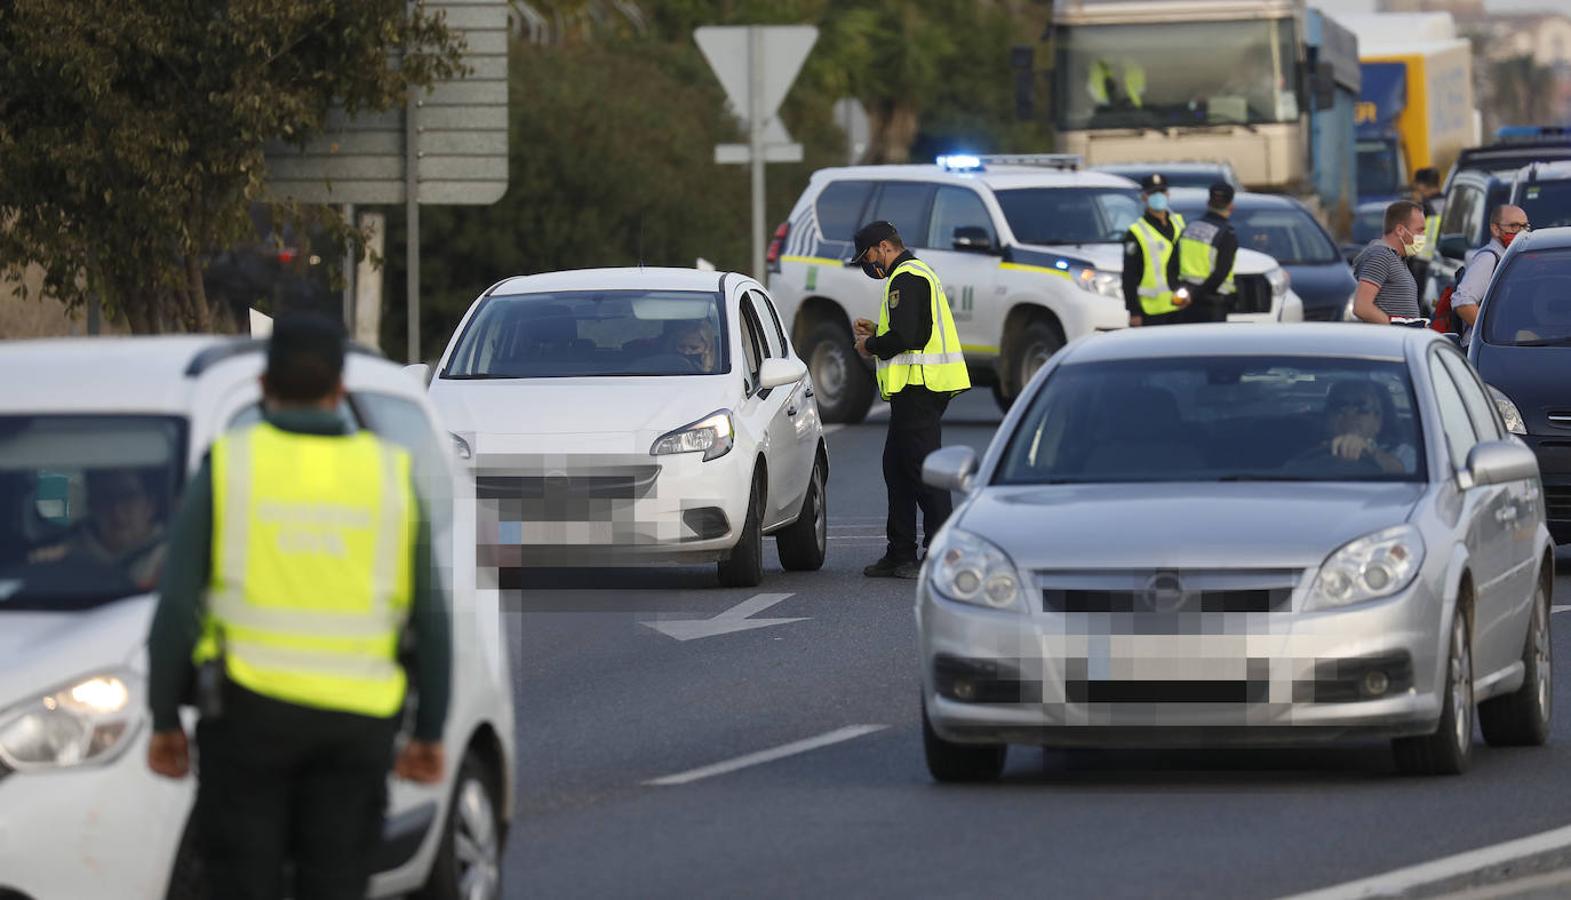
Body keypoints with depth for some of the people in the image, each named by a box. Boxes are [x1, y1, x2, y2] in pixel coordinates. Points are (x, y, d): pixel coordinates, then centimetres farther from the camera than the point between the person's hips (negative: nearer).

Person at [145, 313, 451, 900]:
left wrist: (165, 720, 3)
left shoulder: (229, 465, 1)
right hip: (357, 719, 2)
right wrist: (429, 733, 14)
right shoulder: (389, 474, 7)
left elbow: (178, 607, -4)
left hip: (250, 710, -2)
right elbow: (432, 621, 7)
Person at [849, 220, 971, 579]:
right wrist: (876, 332, 16)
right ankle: (900, 554, 19)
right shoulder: (920, 274, 21)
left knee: (923, 469, -10)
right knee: (897, 467, 15)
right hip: (925, 387, 11)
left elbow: (903, 337, -22)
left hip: (917, 388, -11)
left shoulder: (905, 279, -13)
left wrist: (870, 345, -5)